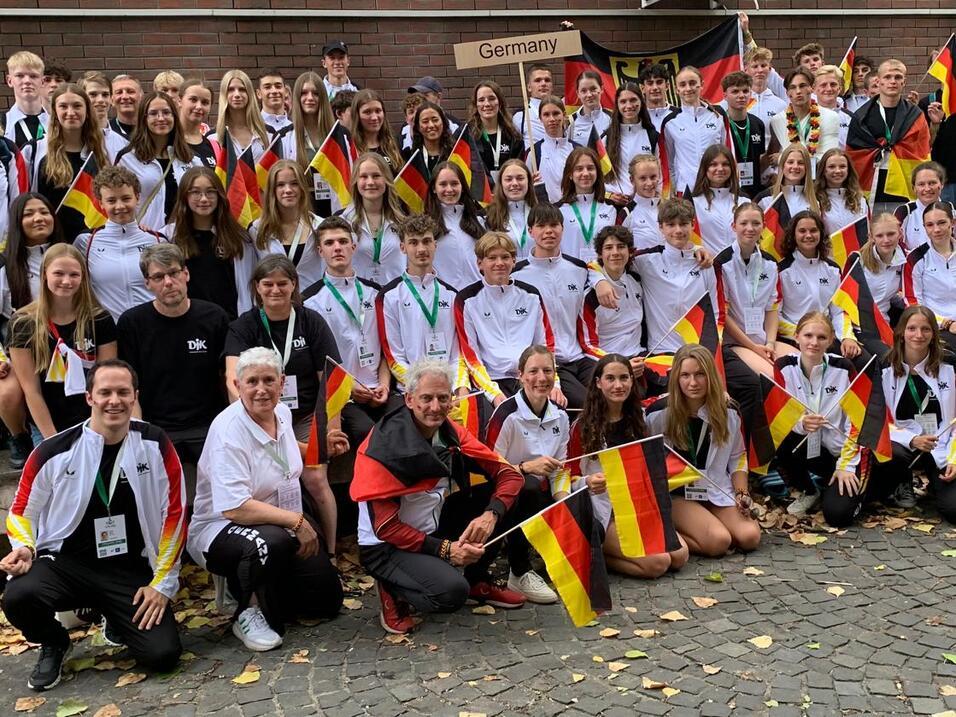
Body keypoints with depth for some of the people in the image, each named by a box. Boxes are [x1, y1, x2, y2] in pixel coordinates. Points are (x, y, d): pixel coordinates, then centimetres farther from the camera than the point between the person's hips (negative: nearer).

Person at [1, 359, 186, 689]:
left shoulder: (155, 444, -6)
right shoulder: (55, 451, -7)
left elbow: (173, 513, -2)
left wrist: (162, 583, -4)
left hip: (132, 571, 0)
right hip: (65, 563, 0)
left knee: (163, 655, -16)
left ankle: (117, 618, 20)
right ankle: (54, 645, 6)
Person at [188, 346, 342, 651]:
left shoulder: (283, 413, 1)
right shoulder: (228, 431, -24)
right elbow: (235, 508, -31)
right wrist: (297, 522, -28)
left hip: (285, 524, 8)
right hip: (220, 527, -8)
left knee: (328, 600, 4)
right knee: (270, 542, -41)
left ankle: (249, 584, 23)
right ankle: (249, 613, -13)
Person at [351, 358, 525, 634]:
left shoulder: (450, 433, -4)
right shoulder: (384, 446, -21)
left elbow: (509, 474, -6)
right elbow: (385, 527, -20)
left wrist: (490, 515, -25)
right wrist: (445, 549, -24)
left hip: (434, 529, 7)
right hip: (386, 547, -6)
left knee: (498, 501, -9)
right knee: (451, 591, -31)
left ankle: (478, 580, 10)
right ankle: (394, 590, 1)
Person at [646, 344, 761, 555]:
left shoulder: (727, 412, 1)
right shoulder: (659, 414, -10)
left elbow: (737, 458, 11)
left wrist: (742, 494, -3)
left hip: (718, 492, 5)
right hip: (676, 494, -5)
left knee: (750, 537, -20)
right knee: (718, 540, -28)